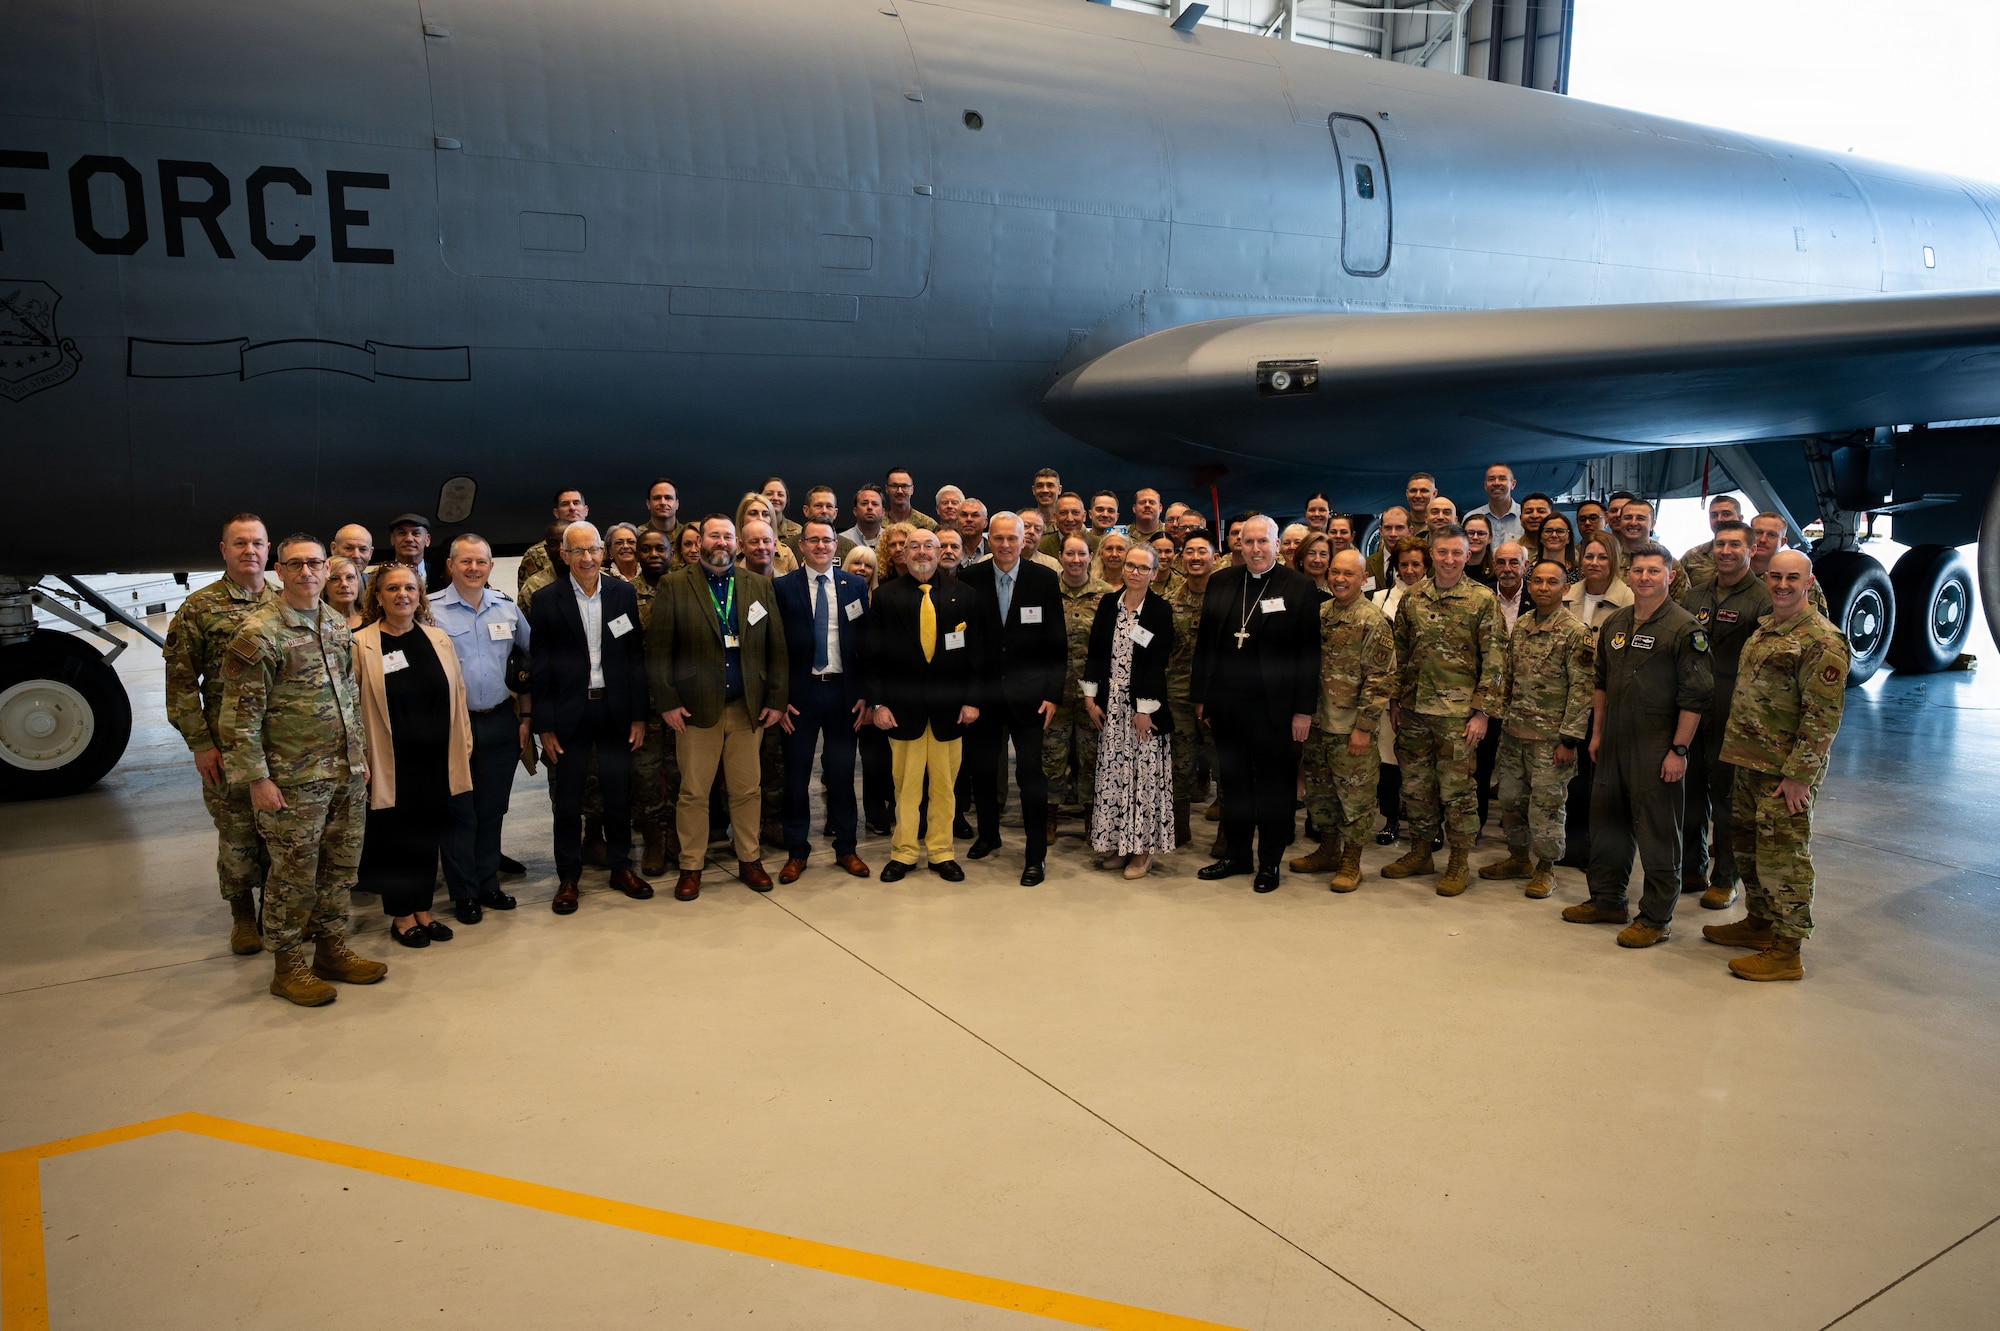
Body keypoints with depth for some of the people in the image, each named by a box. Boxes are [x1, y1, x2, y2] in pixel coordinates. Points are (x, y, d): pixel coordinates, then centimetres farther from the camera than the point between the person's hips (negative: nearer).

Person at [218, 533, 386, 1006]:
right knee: (294, 876, 3)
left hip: (346, 773, 7)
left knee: (341, 866, 14)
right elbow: (240, 714, -14)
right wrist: (257, 778, -15)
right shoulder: (258, 633, -13)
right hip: (294, 780, -7)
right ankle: (288, 966, 17)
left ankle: (332, 949, 29)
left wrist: (358, 754, 16)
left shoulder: (337, 625, 10)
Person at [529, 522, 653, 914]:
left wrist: (639, 715, 0)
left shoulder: (623, 594, 1)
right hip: (569, 712, -1)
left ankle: (620, 867, 27)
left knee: (619, 794, 11)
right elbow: (538, 667, -3)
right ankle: (568, 877, 20)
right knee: (567, 801, 7)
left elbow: (636, 656, 2)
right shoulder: (547, 600, -4)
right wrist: (544, 726, -6)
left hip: (614, 709, 2)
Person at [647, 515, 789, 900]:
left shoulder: (760, 586, 8)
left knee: (747, 789, 8)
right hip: (695, 708, -2)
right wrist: (667, 702, -9)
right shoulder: (674, 587, 1)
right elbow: (658, 649, -3)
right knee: (693, 792, 4)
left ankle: (749, 860, 22)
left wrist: (776, 699, 0)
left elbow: (776, 647, 6)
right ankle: (690, 867, 16)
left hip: (748, 707, 2)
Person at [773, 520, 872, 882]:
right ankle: (796, 852, 18)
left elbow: (866, 642, 6)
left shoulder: (855, 586, 5)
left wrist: (865, 695, 0)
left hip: (843, 691, 1)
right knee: (796, 775, 6)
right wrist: (779, 698, -7)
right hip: (800, 693, -1)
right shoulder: (782, 587, -1)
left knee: (842, 774, 9)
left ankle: (846, 848, 21)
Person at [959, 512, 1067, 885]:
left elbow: (1057, 643, -2)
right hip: (983, 692, 2)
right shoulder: (970, 579, 0)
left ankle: (1036, 855, 9)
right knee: (982, 767, 14)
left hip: (1029, 694, -2)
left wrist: (1053, 694, -6)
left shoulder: (1045, 580, -3)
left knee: (1031, 773, -1)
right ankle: (988, 834, 36)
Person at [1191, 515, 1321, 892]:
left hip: (1273, 706, -4)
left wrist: (1304, 709, -9)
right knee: (1234, 782, 14)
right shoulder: (1220, 582, 7)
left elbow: (1309, 653, -6)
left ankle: (1270, 862, 20)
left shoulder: (1300, 587, -4)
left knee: (1273, 786, 7)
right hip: (1226, 703, 4)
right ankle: (1237, 854, 27)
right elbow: (1204, 642, 10)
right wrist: (1201, 696, 8)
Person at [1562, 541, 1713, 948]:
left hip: (1656, 747, -7)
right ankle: (1607, 900, 29)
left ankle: (1657, 917, 11)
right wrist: (1597, 733, 16)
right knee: (1607, 821, 15)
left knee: (1658, 833, 1)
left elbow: (1694, 695, -13)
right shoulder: (1614, 624, 11)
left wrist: (1679, 749, -15)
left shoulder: (1684, 628, -10)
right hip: (1615, 744, 7)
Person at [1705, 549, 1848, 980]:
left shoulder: (1821, 640, -14)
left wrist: (1799, 774, -20)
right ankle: (1759, 922, 34)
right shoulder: (1764, 628, 14)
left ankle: (1787, 950, 4)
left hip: (1786, 771, -9)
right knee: (1748, 846, 18)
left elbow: (1823, 715, -18)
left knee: (1783, 856, -4)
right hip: (1749, 762, 9)